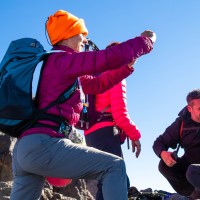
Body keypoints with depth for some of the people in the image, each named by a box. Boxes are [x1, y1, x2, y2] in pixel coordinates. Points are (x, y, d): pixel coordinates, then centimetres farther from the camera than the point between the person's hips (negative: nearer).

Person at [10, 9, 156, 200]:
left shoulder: (57, 64, 27)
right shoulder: (62, 59, -3)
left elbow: (96, 84, 34)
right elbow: (110, 57, -12)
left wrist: (127, 66, 30)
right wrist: (146, 40, 2)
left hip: (24, 147, 10)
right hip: (41, 144, -10)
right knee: (114, 166, -6)